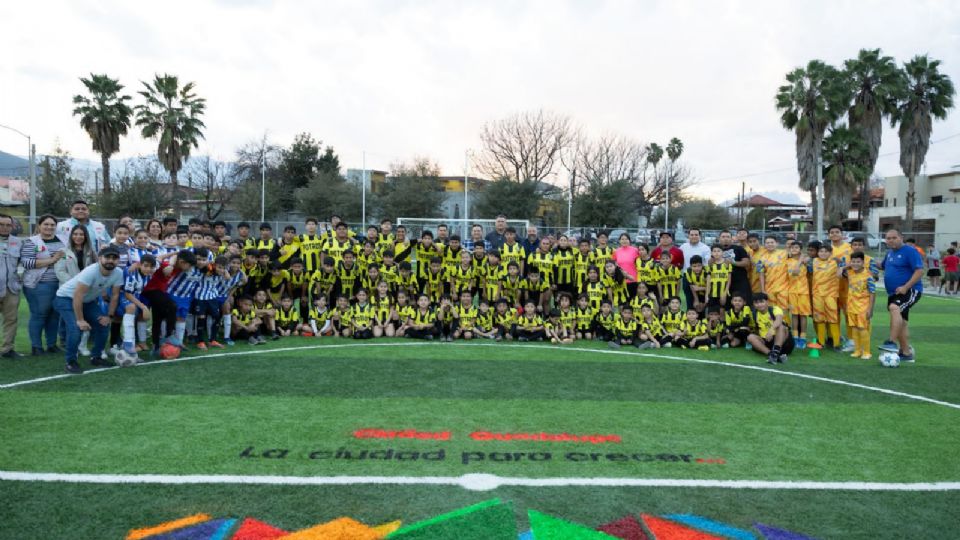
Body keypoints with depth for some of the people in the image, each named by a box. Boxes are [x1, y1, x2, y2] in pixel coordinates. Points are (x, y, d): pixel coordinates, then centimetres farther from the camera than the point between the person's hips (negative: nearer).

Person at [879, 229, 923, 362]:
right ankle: (906, 353, 24)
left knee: (895, 308, -34)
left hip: (910, 290, -9)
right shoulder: (890, 253, 13)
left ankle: (893, 342, -37)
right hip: (894, 293, 9)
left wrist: (905, 287, -24)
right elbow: (883, 266, 31)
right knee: (900, 322, 13)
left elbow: (919, 271, -17)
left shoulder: (910, 251, -10)